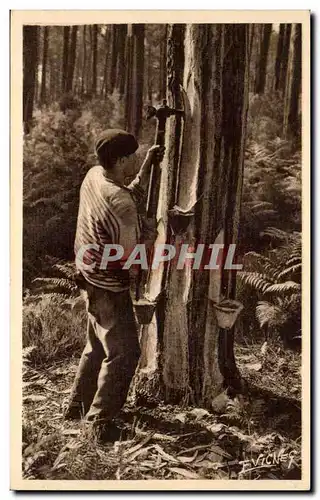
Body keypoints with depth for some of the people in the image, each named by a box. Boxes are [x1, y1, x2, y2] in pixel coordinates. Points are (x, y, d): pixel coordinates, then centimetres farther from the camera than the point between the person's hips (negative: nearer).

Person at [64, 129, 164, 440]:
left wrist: (148, 164, 8)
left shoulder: (93, 176, -2)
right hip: (109, 288, -9)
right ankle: (100, 420, 14)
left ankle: (78, 406, 37)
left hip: (91, 279, 10)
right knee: (123, 352, 4)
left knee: (98, 345, 23)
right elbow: (131, 258, -22)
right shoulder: (119, 203, -28)